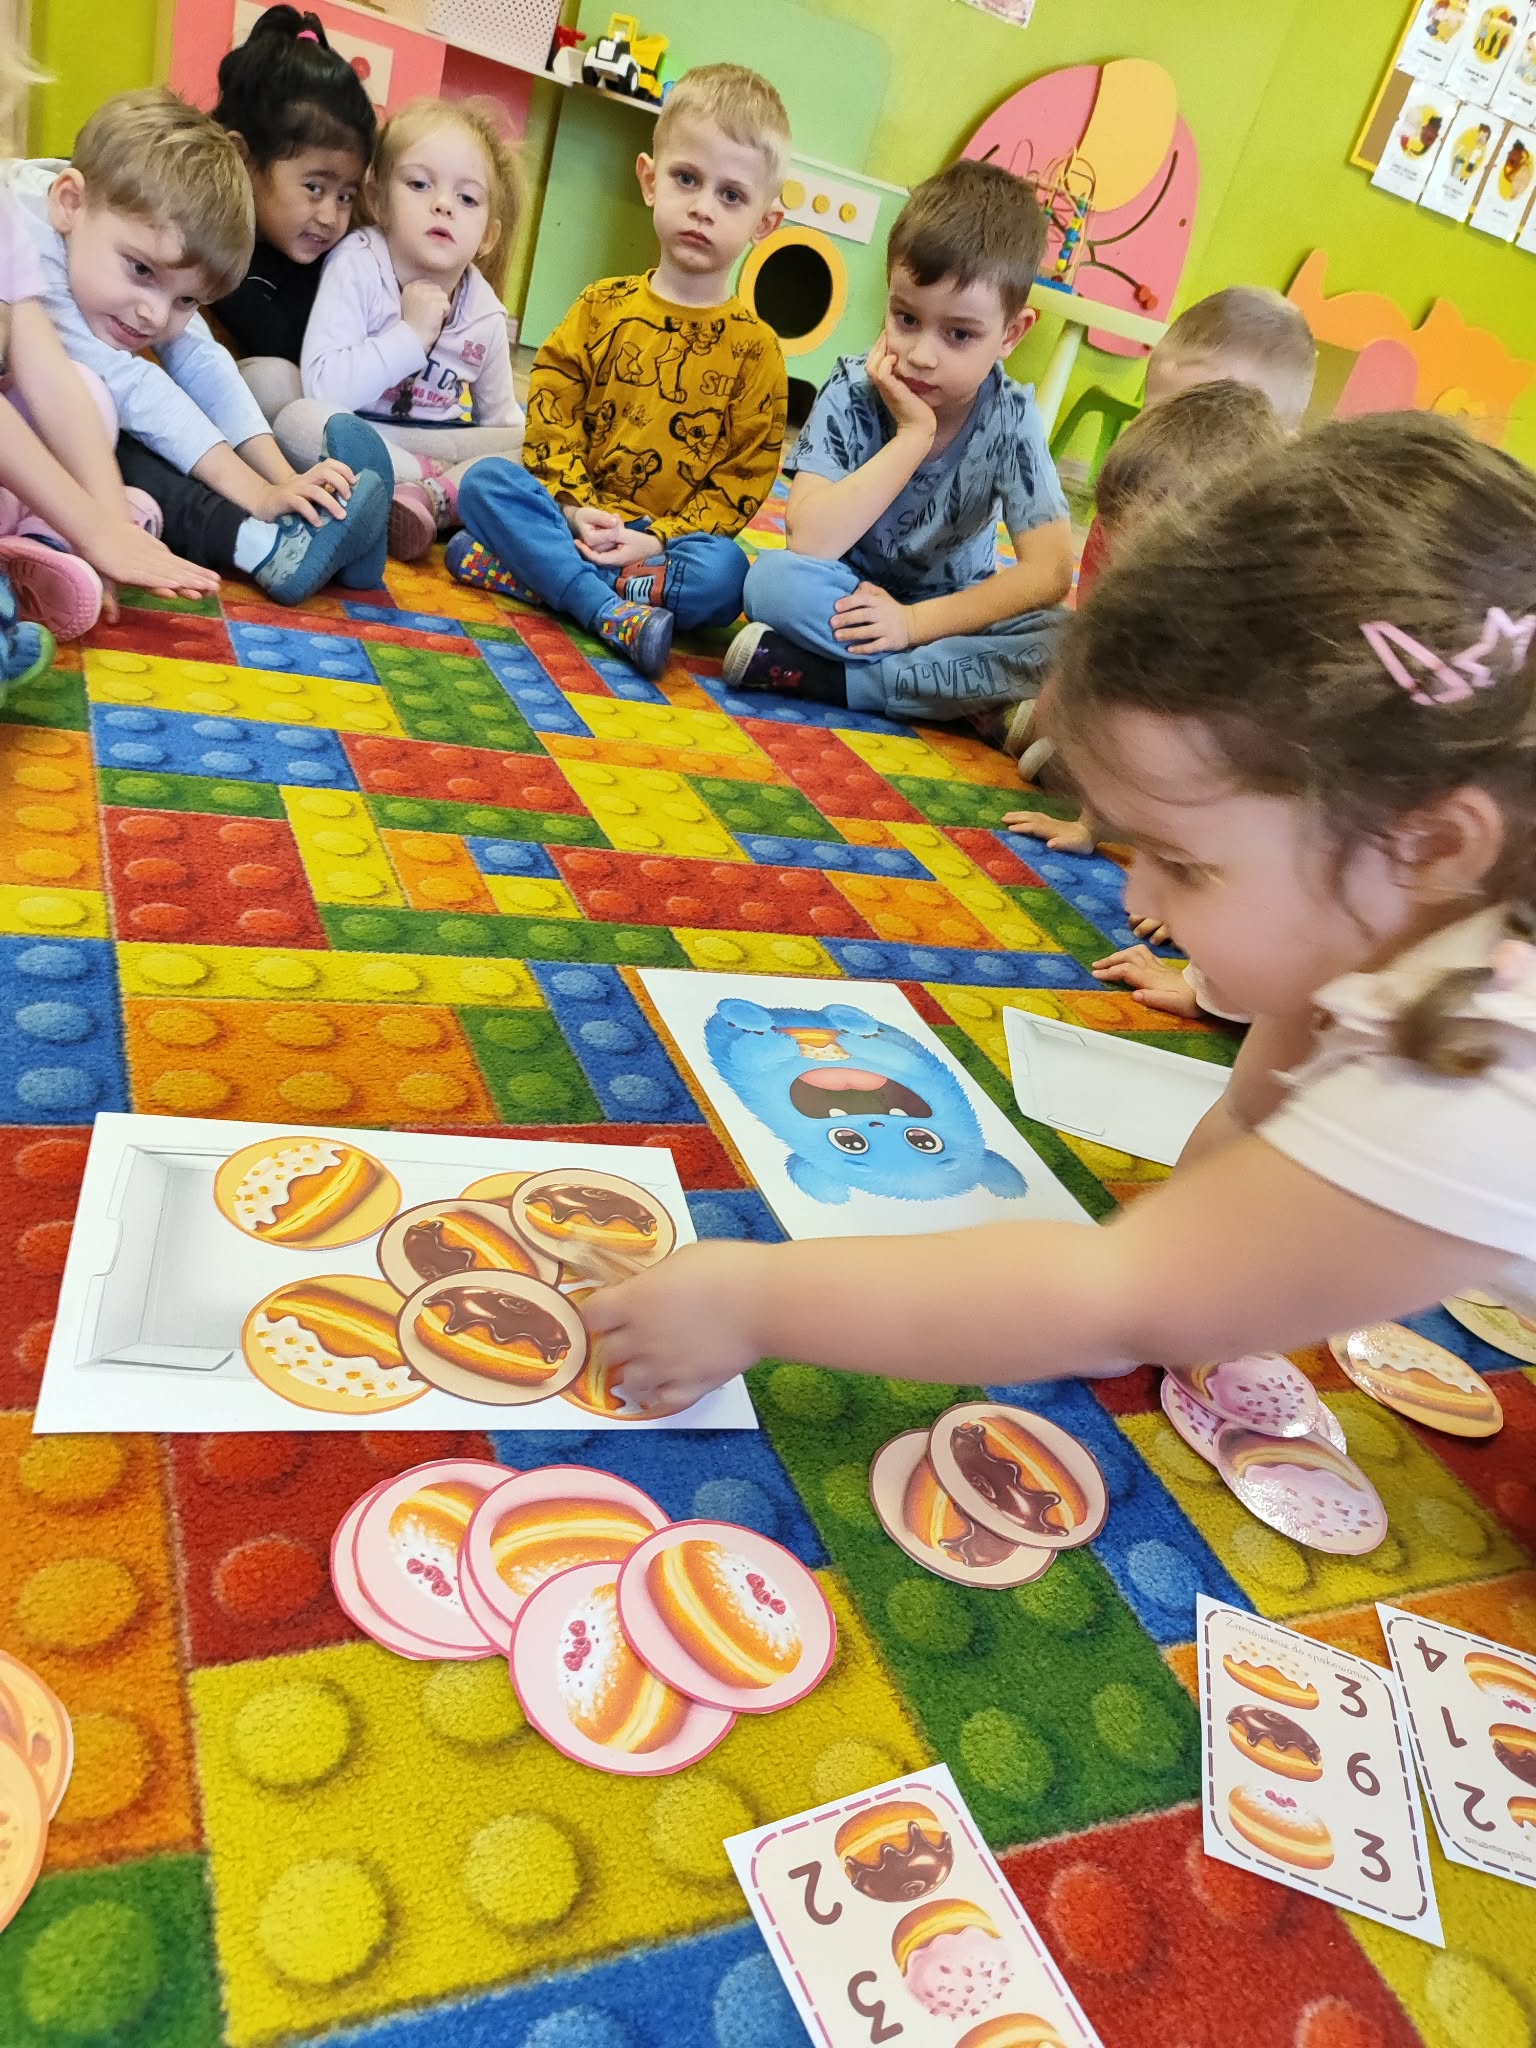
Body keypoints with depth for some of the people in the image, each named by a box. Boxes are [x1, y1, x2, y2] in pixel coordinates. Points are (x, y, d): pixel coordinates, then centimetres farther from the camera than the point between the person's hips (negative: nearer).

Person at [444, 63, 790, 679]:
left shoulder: (755, 347, 2)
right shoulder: (603, 306, 8)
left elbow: (744, 475, -2)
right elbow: (550, 405, 4)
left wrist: (662, 538, -13)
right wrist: (573, 504, -12)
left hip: (670, 538, -2)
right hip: (578, 518, 2)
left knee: (721, 574, -33)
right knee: (486, 482, -21)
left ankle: (521, 572, -27)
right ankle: (614, 613, -34)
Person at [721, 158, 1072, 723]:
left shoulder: (1010, 418, -13)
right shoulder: (854, 391, -15)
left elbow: (1048, 571, -18)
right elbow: (811, 542, -27)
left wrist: (915, 621, -25)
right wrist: (912, 436, -28)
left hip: (951, 610, 2)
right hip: (849, 599, -1)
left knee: (1060, 643, -28)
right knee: (774, 579, -31)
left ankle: (816, 674, -27)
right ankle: (971, 695, -24)